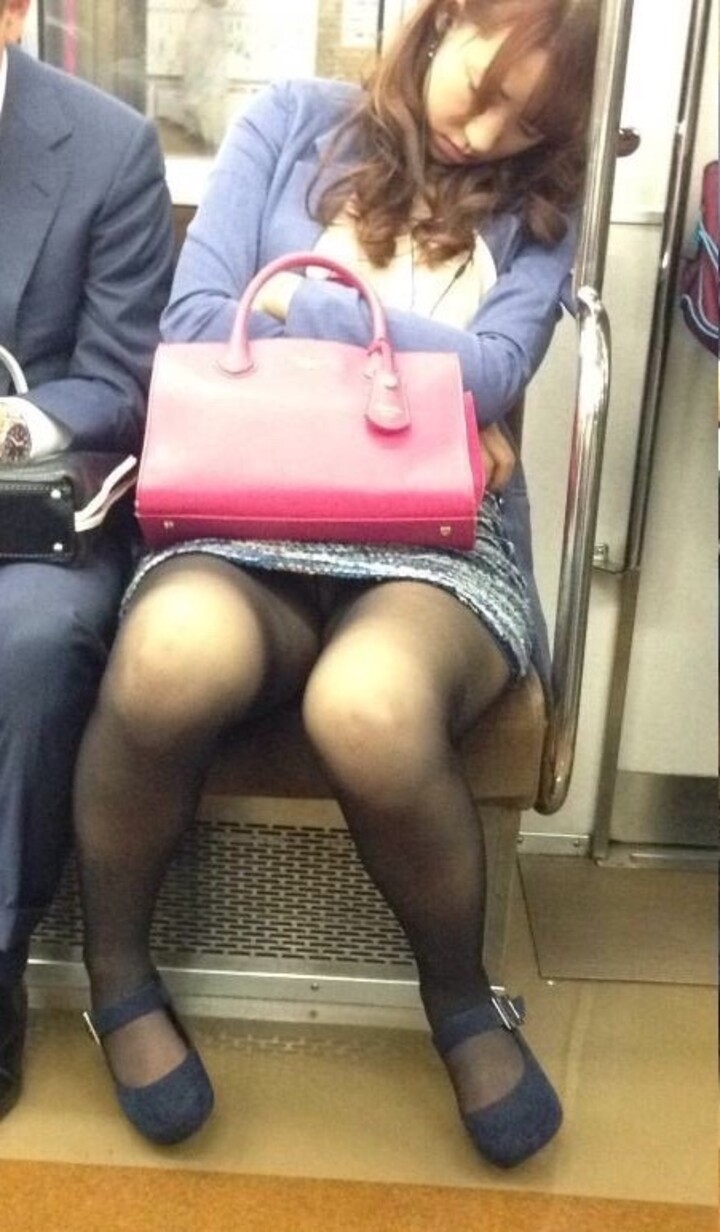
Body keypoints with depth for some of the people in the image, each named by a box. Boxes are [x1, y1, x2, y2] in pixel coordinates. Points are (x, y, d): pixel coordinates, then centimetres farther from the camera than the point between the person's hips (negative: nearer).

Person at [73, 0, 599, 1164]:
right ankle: (115, 966, -5)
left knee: (370, 708, -35)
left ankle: (461, 998, -3)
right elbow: (192, 326, -2)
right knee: (170, 660, -36)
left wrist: (310, 309, -3)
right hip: (247, 524, 0)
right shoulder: (292, 122, 10)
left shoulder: (535, 206, 14)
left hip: (439, 544, 1)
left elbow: (493, 377, -4)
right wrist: (426, 377, -5)